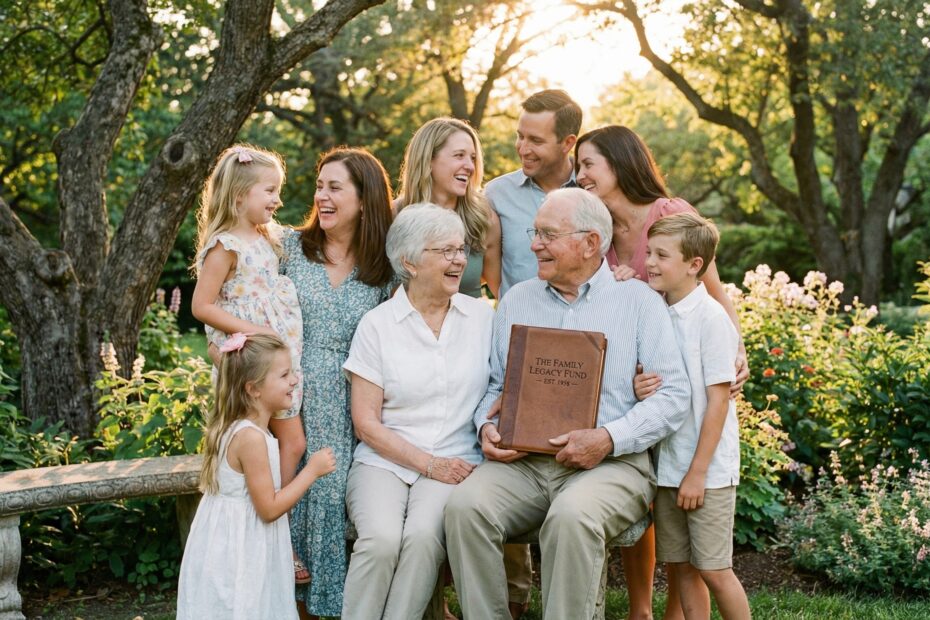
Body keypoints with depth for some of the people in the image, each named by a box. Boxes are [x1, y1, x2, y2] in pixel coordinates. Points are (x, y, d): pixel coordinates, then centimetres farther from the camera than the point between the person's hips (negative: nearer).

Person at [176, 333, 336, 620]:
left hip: (235, 546, 10)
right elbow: (269, 508, -21)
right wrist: (312, 470, -15)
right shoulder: (251, 437, -25)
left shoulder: (241, 428, 6)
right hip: (236, 553, -10)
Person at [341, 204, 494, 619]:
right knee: (381, 538, -29)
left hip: (456, 463, 1)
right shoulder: (377, 325, 2)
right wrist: (429, 464, -9)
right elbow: (366, 423, -1)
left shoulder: (481, 316, 8)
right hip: (384, 461, -1)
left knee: (423, 535, -29)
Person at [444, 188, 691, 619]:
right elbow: (494, 385, 20)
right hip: (520, 462, 4)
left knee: (572, 517, -36)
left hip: (612, 462, -3)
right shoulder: (516, 301, 19)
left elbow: (673, 395, -3)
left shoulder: (638, 300, 6)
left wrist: (608, 439, -16)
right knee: (465, 505, -26)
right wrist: (487, 428, -3)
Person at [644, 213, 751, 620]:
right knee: (680, 566, 11)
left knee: (713, 570, 0)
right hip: (667, 465, 6)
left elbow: (718, 400, -14)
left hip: (707, 470, -6)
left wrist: (698, 472, -15)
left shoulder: (710, 317, -13)